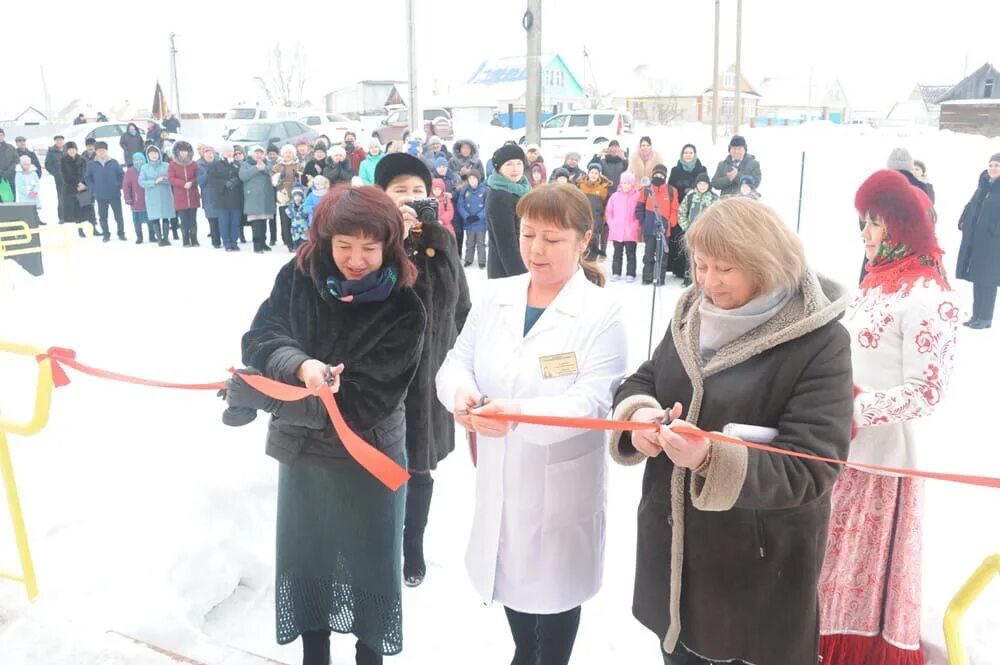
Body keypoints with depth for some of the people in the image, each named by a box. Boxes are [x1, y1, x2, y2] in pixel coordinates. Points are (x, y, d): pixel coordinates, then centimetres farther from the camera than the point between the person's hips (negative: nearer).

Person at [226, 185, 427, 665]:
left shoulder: (403, 311, -20)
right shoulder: (298, 277, -8)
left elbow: (360, 403, -23)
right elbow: (258, 338, -11)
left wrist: (247, 392, -21)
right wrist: (299, 365, -34)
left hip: (367, 461, -3)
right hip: (299, 452, 4)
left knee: (367, 568, 15)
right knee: (304, 563, 21)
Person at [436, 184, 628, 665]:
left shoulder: (602, 311, -14)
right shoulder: (497, 296, 0)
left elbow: (592, 401, -23)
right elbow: (457, 362, 0)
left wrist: (520, 414, -39)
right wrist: (462, 393, -24)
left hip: (560, 484, -4)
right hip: (498, 477, 5)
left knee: (554, 584, 16)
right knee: (511, 576, 24)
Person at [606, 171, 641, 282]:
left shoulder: (638, 196, -2)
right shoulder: (615, 196, 6)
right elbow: (608, 212, 11)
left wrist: (637, 226, -7)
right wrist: (611, 224, 3)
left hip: (631, 232, -3)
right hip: (616, 231, 3)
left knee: (631, 254, 2)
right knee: (617, 253, 11)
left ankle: (630, 274, 7)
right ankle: (616, 273, 18)